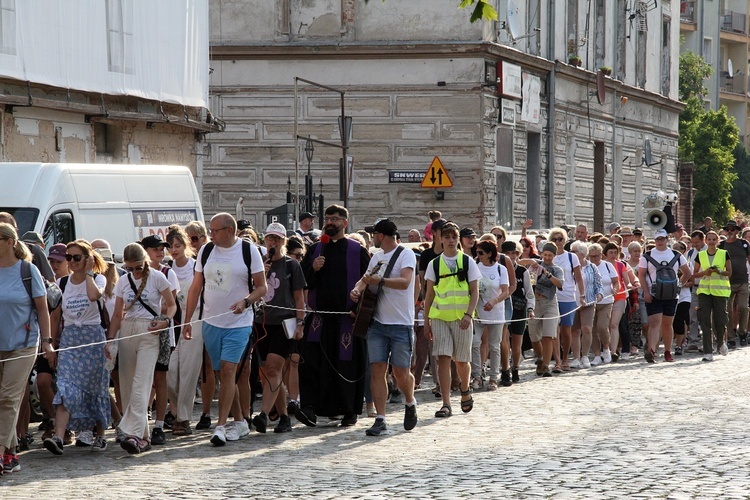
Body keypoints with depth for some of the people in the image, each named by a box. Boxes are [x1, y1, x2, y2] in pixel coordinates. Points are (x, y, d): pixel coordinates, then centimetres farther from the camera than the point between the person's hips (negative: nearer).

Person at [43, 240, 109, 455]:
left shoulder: (98, 279, -1)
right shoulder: (61, 283, 8)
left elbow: (94, 295, -26)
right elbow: (55, 317, 12)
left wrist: (88, 273, -13)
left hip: (93, 338, -2)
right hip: (69, 338, 2)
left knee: (96, 387, 5)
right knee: (66, 388, -12)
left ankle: (100, 435, 18)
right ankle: (58, 437, -23)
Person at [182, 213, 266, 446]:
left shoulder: (249, 251, -5)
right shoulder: (206, 251, 6)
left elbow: (261, 287, -2)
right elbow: (195, 288, 11)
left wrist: (245, 302, -21)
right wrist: (187, 320, 8)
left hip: (238, 323, -5)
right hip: (211, 323, 5)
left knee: (228, 370, -14)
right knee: (223, 374, 9)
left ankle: (221, 426, -15)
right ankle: (239, 422, 22)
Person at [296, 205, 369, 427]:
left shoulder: (357, 251, 3)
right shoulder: (315, 250, 12)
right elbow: (302, 282, 9)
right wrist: (313, 269, -9)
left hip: (347, 319, -2)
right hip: (320, 316, 2)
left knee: (348, 364, 1)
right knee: (312, 362, -11)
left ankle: (350, 410, 13)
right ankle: (309, 409, -16)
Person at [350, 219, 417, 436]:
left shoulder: (405, 255, -7)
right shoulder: (376, 257, 15)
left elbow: (405, 282, -21)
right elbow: (366, 278, 20)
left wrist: (378, 280, -28)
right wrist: (358, 289, -3)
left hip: (401, 324, -6)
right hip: (377, 322, 6)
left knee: (401, 373, -2)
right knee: (377, 369, -3)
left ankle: (410, 403, 28)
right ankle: (380, 419, -1)